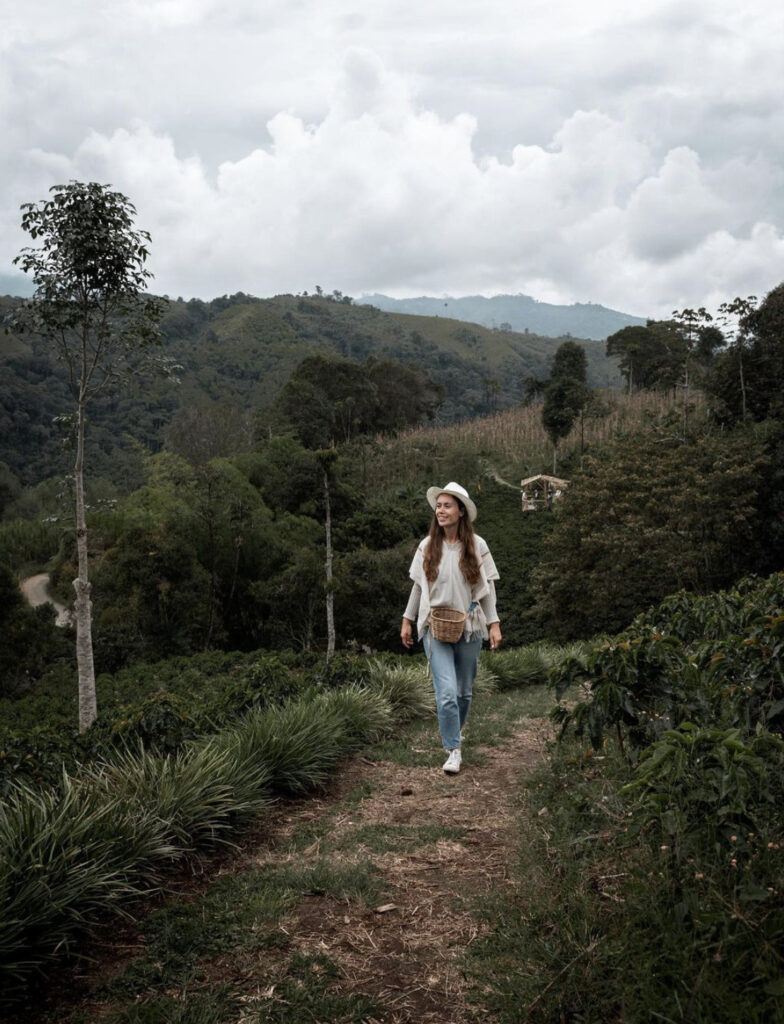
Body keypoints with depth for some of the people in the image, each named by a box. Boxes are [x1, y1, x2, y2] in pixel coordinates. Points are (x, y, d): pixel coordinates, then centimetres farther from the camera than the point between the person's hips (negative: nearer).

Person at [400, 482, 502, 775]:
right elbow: (418, 585, 9)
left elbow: (487, 587, 2)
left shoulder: (476, 545, -2)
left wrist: (494, 623, -3)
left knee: (464, 691, 12)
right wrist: (407, 620, 9)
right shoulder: (427, 546, 1)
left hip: (469, 628, 1)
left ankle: (456, 730, 38)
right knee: (447, 692, -13)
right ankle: (453, 750, -3)